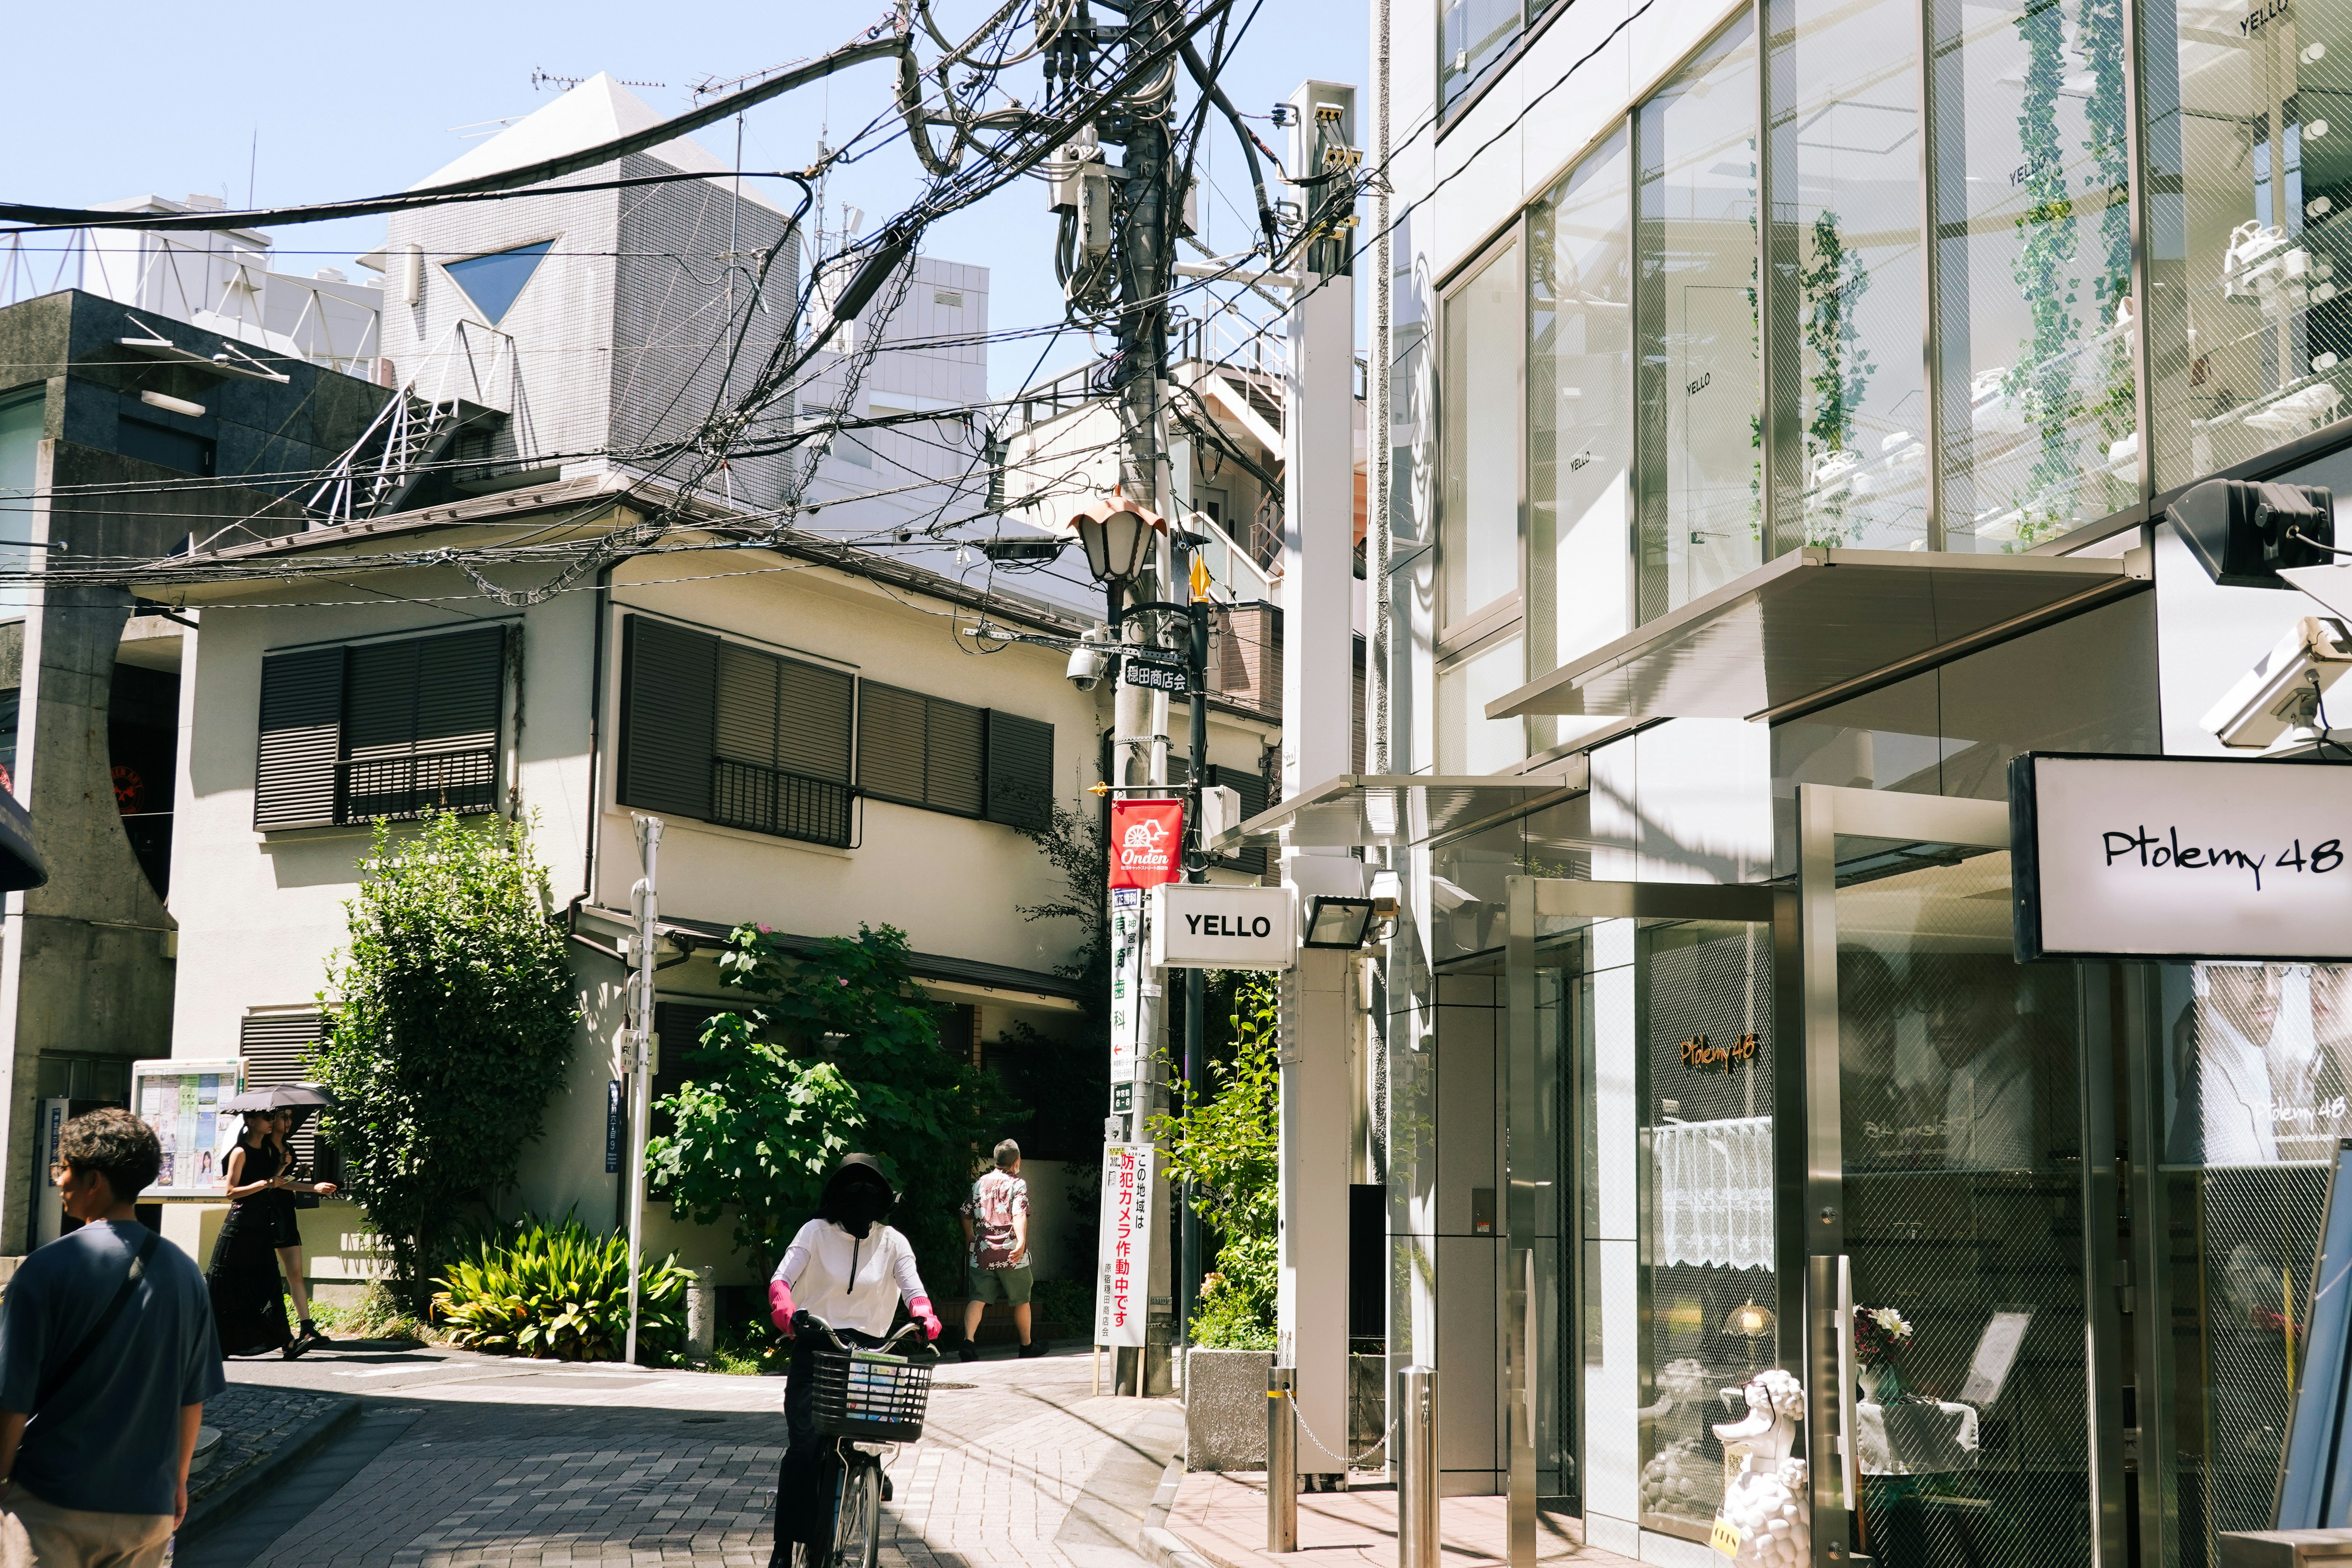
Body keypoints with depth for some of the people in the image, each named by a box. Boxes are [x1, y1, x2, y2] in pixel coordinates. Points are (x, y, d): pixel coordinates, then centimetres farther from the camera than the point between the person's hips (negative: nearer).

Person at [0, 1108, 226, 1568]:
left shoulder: (47, 1268, -11)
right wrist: (178, 1481, 21)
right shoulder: (184, 1272, 2)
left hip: (53, 1506, -4)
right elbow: (193, 1398, 9)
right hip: (149, 1506, 4)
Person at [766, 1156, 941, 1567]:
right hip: (815, 1348, -1)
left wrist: (924, 1317, -27)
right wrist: (786, 1312, -30)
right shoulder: (817, 1232, 2)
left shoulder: (892, 1242, 8)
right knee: (803, 1444, -15)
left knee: (838, 1449, -10)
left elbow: (914, 1289, -4)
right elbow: (781, 1278, -8)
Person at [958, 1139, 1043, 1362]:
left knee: (978, 1299, -2)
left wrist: (970, 1236, 37)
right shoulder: (1018, 1184, -5)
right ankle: (1026, 1345, 25)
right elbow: (1020, 1215, -21)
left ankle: (968, 1340, -23)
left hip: (982, 1253, 4)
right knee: (1021, 1300, 13)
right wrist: (1021, 1242, -31)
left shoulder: (980, 1183, 10)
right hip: (1011, 1255, -3)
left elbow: (966, 1215, 20)